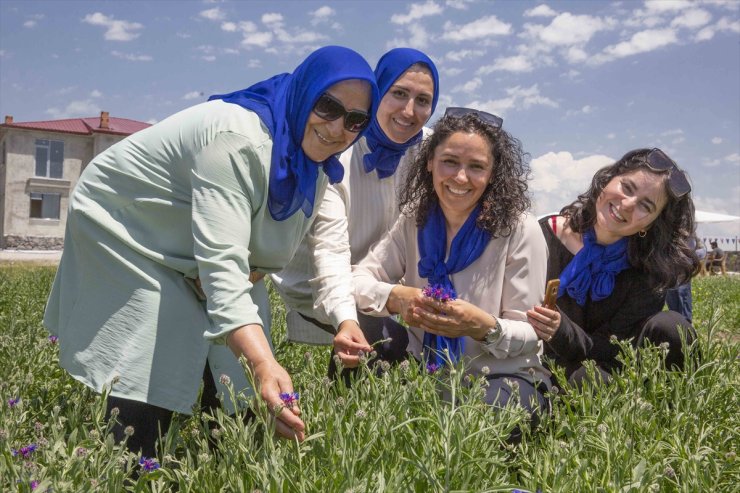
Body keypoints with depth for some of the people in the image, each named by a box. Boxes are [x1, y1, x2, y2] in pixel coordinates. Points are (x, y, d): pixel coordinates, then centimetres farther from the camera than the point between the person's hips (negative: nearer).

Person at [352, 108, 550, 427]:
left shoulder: (519, 230, -13)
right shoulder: (415, 220, -1)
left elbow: (530, 335, -11)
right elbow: (358, 280, -4)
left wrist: (484, 326, -34)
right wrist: (395, 297, -26)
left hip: (504, 377, -2)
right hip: (427, 372, 3)